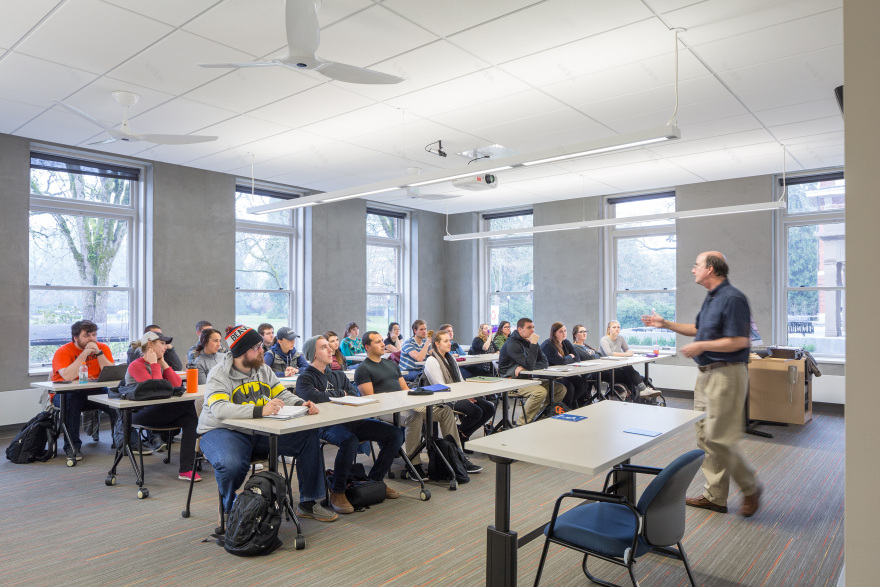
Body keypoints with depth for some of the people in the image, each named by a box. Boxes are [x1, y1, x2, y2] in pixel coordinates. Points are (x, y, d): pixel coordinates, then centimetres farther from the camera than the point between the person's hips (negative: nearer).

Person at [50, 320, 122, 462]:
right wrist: (85, 354, -22)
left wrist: (98, 352, -16)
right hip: (66, 393, -2)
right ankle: (72, 446, -22)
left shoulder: (102, 348, 3)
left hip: (94, 392, 3)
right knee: (72, 400, -35)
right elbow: (68, 377, -25)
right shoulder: (63, 352, -6)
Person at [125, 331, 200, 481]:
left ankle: (186, 469, -22)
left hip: (157, 410, 7)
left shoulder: (159, 364, 15)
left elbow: (177, 384, 3)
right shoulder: (136, 365, -8)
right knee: (188, 406, -24)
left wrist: (163, 362, 3)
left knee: (190, 418, -22)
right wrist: (154, 364, -11)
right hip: (140, 414, -7)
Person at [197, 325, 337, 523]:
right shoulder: (219, 375, -12)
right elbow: (219, 409, -30)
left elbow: (283, 395, 8)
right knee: (232, 464, -39)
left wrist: (301, 404, -16)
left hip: (260, 431, 6)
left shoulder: (264, 369, 9)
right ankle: (229, 511, -4)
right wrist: (259, 411, -44)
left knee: (309, 437, -10)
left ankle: (308, 504, 2)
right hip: (223, 431, -6)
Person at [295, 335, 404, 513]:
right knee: (350, 441, -40)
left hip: (350, 420, 7)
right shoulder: (305, 378, 3)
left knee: (395, 433, -5)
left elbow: (354, 396, 10)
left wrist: (327, 396, -6)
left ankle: (375, 480, 11)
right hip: (326, 425, -7)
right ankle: (337, 492, -18)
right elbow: (315, 398, -18)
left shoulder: (339, 375, 24)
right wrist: (341, 393, -3)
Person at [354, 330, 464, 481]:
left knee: (445, 411, -5)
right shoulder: (362, 369, 1)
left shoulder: (392, 364, 25)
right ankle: (414, 464, -30)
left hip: (404, 404, 8)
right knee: (414, 416, -39)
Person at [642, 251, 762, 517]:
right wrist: (665, 323, 21)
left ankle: (751, 488, 16)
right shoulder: (711, 297, 14)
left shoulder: (732, 298, -17)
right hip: (706, 373, 10)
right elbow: (698, 328, 26)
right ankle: (715, 496, 20)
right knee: (705, 436, 11)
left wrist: (701, 346, -16)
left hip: (726, 374, -10)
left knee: (718, 438, -6)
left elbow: (739, 341, -22)